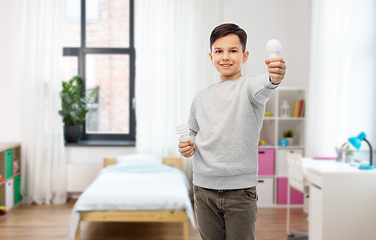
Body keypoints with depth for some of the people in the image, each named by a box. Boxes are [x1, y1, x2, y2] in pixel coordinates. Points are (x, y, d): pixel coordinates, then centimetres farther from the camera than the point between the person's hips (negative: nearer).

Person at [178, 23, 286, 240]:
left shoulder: (249, 86, -5)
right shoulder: (201, 98, 10)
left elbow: (263, 87, -30)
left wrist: (274, 78, -52)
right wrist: (187, 147, 1)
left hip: (240, 190, -4)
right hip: (204, 188, 4)